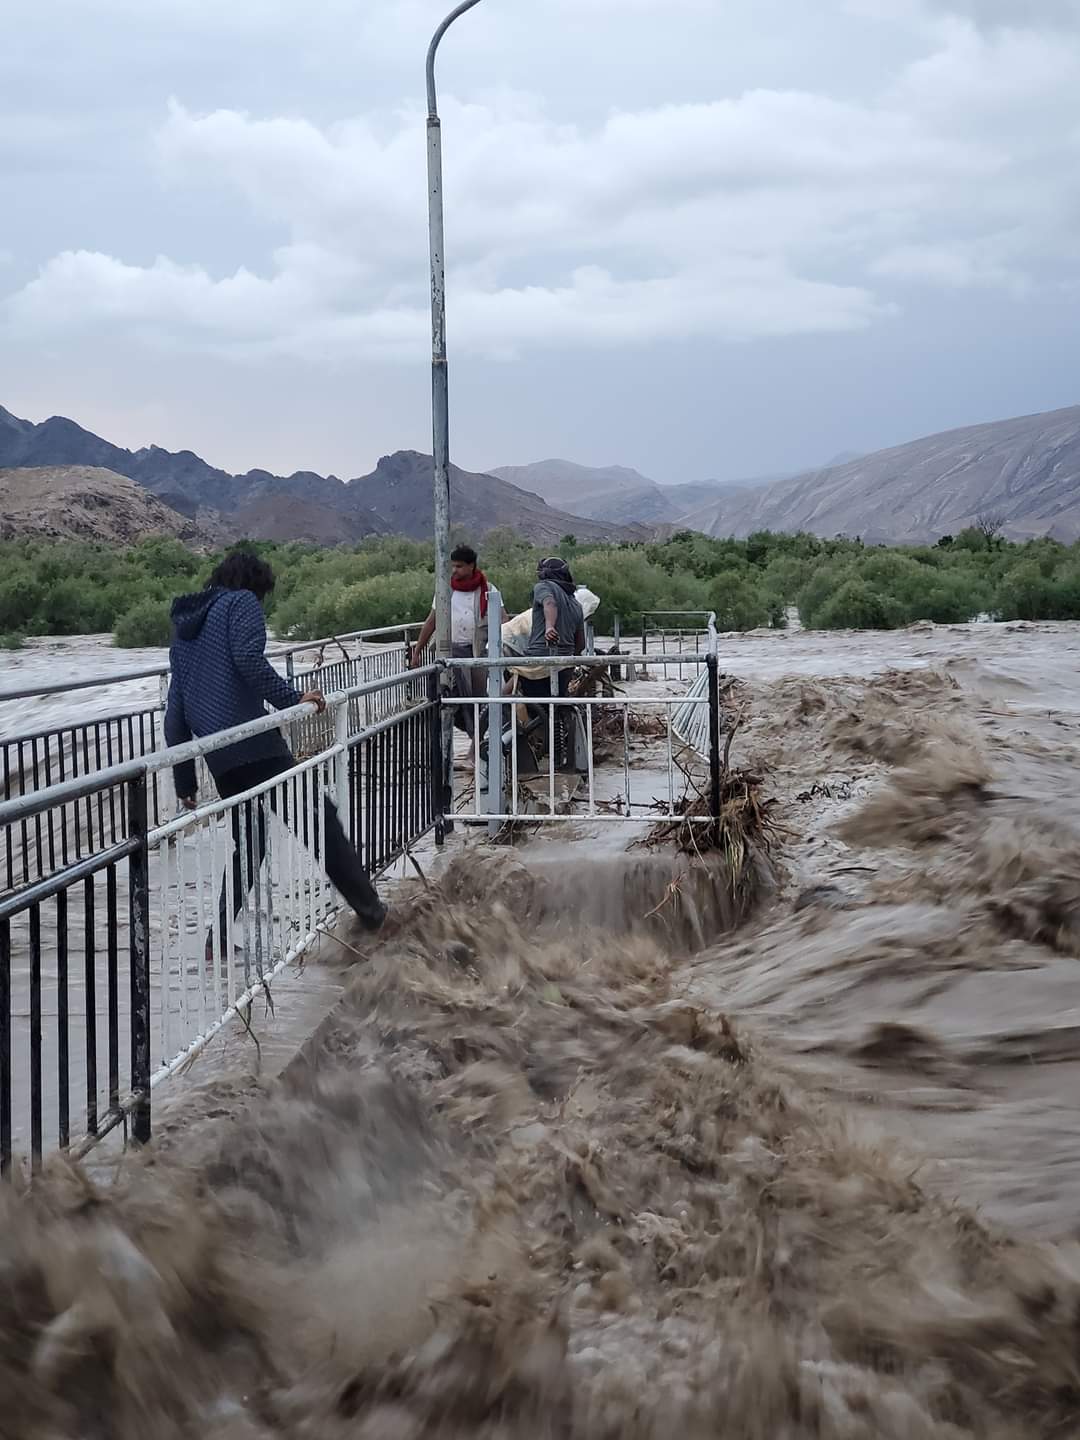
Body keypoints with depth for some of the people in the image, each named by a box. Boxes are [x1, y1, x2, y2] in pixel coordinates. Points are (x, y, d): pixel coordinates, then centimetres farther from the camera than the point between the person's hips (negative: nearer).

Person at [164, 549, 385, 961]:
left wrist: (184, 780, 23)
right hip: (254, 744, -7)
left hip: (218, 758, 7)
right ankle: (369, 909, -1)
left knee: (248, 843, 18)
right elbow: (248, 659, -17)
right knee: (319, 819, 0)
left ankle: (218, 941, 13)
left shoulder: (184, 626, 25)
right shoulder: (242, 602, 4)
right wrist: (292, 698, -10)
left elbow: (176, 711, 23)